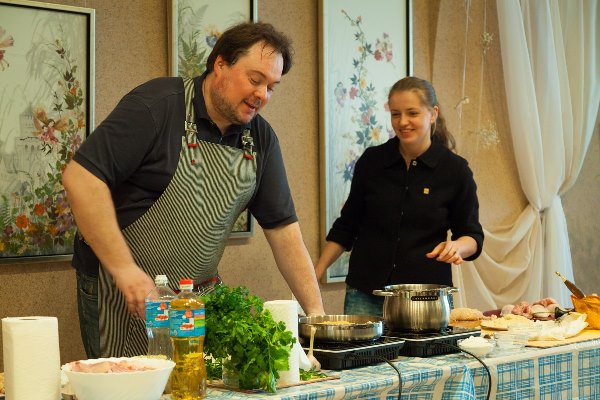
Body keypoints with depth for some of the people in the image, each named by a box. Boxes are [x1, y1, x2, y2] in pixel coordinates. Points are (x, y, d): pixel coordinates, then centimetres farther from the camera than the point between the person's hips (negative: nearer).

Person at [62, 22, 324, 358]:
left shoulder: (261, 137, 5)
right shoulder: (157, 105, -15)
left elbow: (283, 228, 7)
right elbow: (81, 177, -22)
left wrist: (316, 311, -1)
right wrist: (124, 268, -25)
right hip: (124, 294, -6)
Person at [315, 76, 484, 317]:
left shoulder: (455, 170, -2)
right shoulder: (372, 161, 3)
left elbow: (472, 235, 6)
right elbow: (346, 226, 13)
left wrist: (457, 247, -17)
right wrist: (316, 272, 7)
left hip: (427, 293, -1)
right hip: (365, 292, 1)